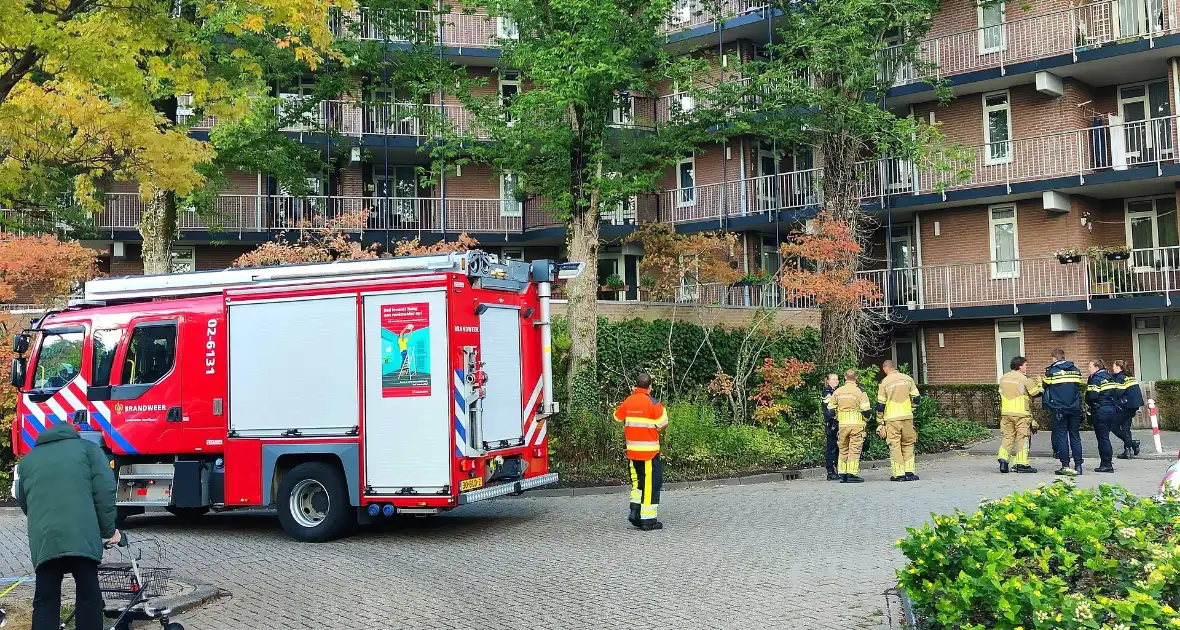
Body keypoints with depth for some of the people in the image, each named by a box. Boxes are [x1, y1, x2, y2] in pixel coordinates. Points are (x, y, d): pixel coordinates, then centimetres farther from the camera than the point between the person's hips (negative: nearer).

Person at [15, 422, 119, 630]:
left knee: (45, 601, 6)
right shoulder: (88, 447, 15)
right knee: (89, 596, 7)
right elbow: (104, 489, 2)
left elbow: (23, 502, 30)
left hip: (43, 539, 3)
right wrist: (108, 529, 8)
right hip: (82, 536, -2)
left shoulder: (28, 460, 26)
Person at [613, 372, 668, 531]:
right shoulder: (652, 403, -11)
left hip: (632, 450, 5)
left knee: (638, 481, 20)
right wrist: (662, 410, 8)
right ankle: (648, 520, 2)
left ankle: (635, 510, 8)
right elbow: (663, 424, -10)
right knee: (651, 484, 1)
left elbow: (617, 417, 19)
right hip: (649, 451, -5)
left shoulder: (628, 401, 4)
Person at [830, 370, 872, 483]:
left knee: (843, 449, 13)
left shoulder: (837, 392, 7)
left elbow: (831, 409, 12)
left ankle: (842, 474, 13)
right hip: (857, 425, -4)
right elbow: (865, 410, -8)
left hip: (842, 425, 4)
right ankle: (852, 474, -7)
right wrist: (866, 418, 12)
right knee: (854, 449, -2)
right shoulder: (860, 391, -5)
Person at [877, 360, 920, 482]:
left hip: (892, 418, -3)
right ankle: (909, 472, 7)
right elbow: (915, 399, 7)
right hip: (907, 417, 3)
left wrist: (880, 421, 8)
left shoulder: (884, 383, -3)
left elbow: (880, 404, -2)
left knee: (895, 445, 1)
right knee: (908, 444, 11)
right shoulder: (908, 379, 5)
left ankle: (898, 474, -1)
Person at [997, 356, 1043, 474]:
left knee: (1008, 436, 12)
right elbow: (1037, 393, -4)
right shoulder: (1025, 379, -8)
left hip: (1006, 412, 5)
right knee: (1022, 438, 1)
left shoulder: (1003, 378, 9)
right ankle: (1022, 464, 1)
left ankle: (1003, 458, -1)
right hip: (1021, 413, -5)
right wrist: (1040, 385, 16)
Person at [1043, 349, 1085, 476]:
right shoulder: (1075, 370, 8)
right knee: (1075, 437, 8)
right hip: (1075, 408, 4)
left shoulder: (1051, 371, -5)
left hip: (1058, 409, -4)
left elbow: (1045, 386, 2)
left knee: (1061, 436, 1)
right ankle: (1078, 466, 5)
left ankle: (1065, 466, -2)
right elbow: (1080, 386, 13)